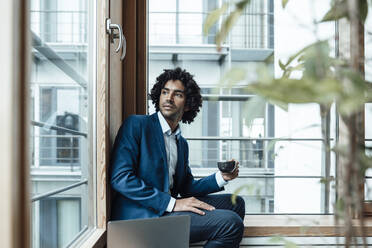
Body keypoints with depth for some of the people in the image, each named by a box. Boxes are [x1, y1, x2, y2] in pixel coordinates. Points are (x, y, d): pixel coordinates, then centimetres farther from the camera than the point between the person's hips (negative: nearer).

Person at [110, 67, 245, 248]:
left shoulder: (182, 144, 20)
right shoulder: (136, 125, -4)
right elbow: (120, 178, -15)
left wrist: (221, 178, 6)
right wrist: (171, 203, -18)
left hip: (167, 208, 8)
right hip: (142, 216, -8)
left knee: (235, 203, 11)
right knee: (231, 222, -18)